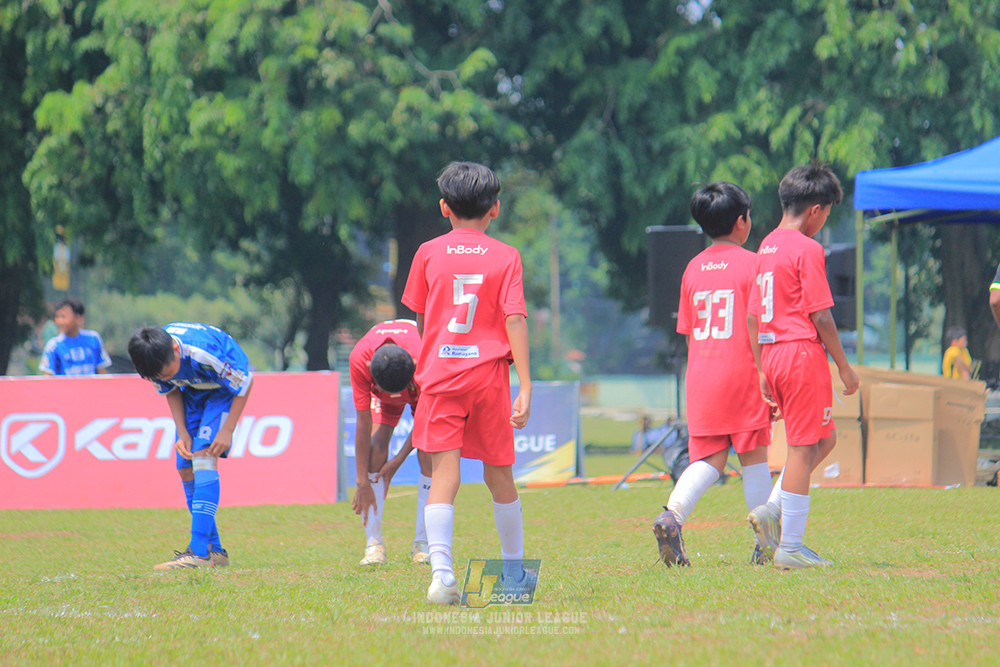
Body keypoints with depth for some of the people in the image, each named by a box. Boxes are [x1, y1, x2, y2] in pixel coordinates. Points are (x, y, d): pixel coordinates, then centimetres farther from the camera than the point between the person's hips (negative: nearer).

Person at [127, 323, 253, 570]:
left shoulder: (205, 353, -39)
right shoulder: (157, 361, -22)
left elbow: (245, 383, -23)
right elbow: (171, 391, 0)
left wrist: (227, 430, -21)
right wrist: (182, 433, -11)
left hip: (224, 390, -7)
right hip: (193, 391, 7)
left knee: (203, 457, -23)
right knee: (186, 468, 0)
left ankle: (199, 551, -30)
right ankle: (215, 550, 10)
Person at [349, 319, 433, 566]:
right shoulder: (359, 360, -39)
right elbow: (364, 423, -32)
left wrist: (399, 459, -25)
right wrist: (363, 482, -29)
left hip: (422, 389, -1)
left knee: (428, 453, -19)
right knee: (375, 448, -20)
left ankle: (423, 543, -11)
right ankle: (374, 543, -16)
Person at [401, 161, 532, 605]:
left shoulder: (429, 254, 5)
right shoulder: (505, 257, 1)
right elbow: (515, 319, -7)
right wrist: (525, 386, -8)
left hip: (439, 373, 0)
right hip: (489, 375, 0)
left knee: (444, 471, -7)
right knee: (498, 473, 13)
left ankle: (441, 569, -25)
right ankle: (514, 572, 26)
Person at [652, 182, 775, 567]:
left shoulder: (693, 269, 11)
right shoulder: (751, 264, -5)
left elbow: (689, 333, 15)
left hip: (701, 376, 4)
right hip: (742, 371, -4)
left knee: (709, 459, 5)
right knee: (753, 457, 5)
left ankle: (672, 514, -21)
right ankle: (766, 544, 9)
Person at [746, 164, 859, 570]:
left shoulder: (766, 247, 13)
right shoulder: (807, 249, -12)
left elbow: (753, 316, 15)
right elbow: (821, 316, -14)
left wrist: (762, 370, 18)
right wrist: (844, 367, -7)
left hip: (772, 354, 9)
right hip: (803, 354, -9)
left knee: (824, 440, 19)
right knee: (804, 448, -4)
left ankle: (772, 510, 7)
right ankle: (790, 547, -3)